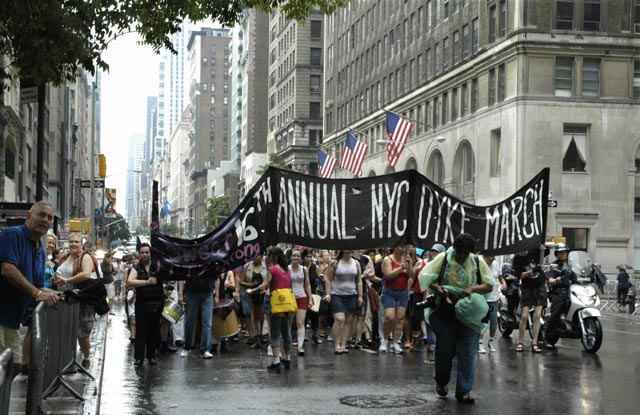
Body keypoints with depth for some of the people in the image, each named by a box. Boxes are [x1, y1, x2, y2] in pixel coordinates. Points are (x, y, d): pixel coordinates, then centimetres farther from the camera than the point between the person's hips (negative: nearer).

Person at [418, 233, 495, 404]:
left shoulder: (478, 263, 4)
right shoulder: (443, 259, -1)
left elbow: (489, 286, 2)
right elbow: (424, 277, -2)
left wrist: (472, 289, -17)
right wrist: (436, 287, -21)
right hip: (444, 312, -1)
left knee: (467, 352, -4)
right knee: (445, 348, 4)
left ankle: (464, 391, -1)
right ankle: (441, 381, 31)